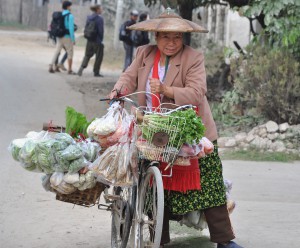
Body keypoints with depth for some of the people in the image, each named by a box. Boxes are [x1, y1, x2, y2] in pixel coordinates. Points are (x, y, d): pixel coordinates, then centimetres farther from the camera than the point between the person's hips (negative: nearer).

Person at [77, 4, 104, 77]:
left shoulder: (89, 18, 5)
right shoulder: (99, 18, -14)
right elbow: (101, 30, -15)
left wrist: (88, 37, 12)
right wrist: (101, 40, -5)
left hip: (89, 40, 6)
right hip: (97, 41, -6)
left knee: (87, 55, 17)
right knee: (99, 56, 8)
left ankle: (82, 67, -2)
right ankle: (96, 72, 12)